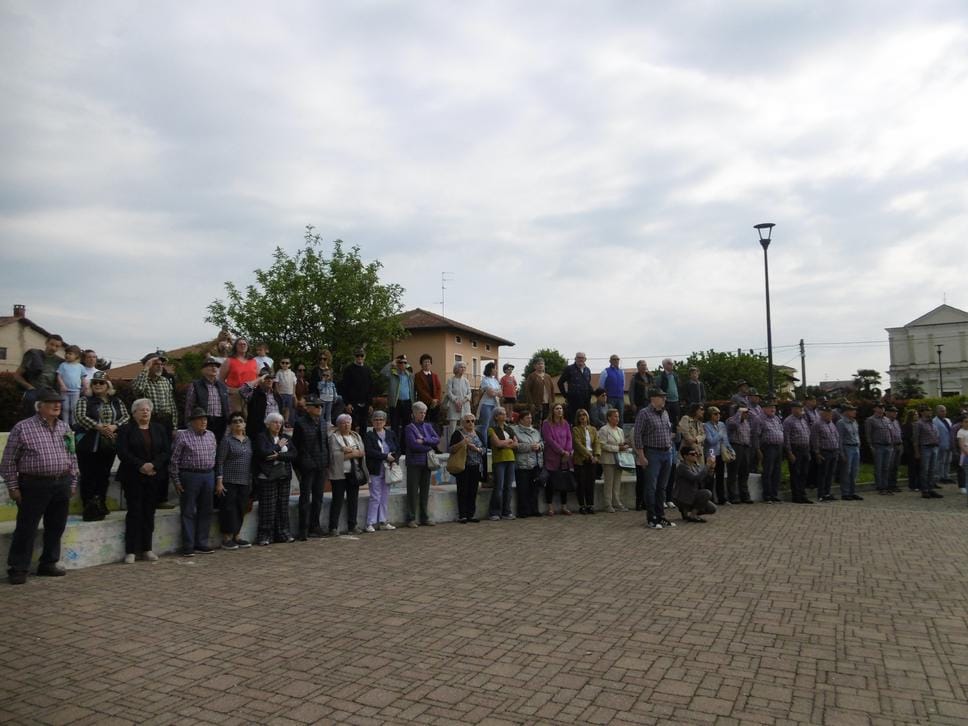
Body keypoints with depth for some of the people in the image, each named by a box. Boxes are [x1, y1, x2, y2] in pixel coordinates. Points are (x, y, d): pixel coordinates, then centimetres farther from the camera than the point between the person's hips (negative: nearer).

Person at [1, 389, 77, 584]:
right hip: (34, 485, -5)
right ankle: (17, 568, 12)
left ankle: (48, 563, 24)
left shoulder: (64, 428, 10)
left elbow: (72, 457, 16)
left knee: (56, 528, 11)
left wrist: (72, 482, 13)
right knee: (26, 528, 1)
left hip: (62, 484, 5)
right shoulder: (22, 428, -6)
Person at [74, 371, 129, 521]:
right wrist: (99, 427, -23)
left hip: (110, 444, 3)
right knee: (88, 476, -2)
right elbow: (81, 417, -12)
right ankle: (89, 508, 3)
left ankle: (101, 506, 21)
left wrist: (113, 426, -16)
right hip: (89, 444, -3)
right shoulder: (85, 400, 1)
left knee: (104, 475, 10)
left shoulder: (116, 401, 10)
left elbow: (125, 417, 2)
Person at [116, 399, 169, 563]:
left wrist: (154, 465, -12)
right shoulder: (125, 430, 1)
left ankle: (147, 549, 13)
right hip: (133, 477, -3)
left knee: (149, 513, 6)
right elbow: (122, 453, -9)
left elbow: (167, 451, 3)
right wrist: (141, 465, -17)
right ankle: (131, 551, 3)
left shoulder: (159, 429, 11)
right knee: (134, 512, -3)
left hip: (154, 477, 3)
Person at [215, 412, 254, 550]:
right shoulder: (226, 440, -5)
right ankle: (226, 539, 7)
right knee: (228, 509, -2)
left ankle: (236, 537, 18)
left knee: (241, 510, 9)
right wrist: (219, 482, -14)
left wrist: (251, 481, 14)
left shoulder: (248, 440, 13)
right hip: (229, 481, -6)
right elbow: (219, 462, -9)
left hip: (244, 482, 6)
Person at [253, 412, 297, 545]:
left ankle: (283, 533, 15)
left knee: (283, 506, 7)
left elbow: (293, 454, 1)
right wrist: (279, 447, -6)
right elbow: (263, 453, -17)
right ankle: (265, 536, 3)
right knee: (268, 507, -5)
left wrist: (278, 456, -13)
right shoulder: (261, 437, -1)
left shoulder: (286, 438, 13)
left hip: (284, 476, 5)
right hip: (267, 476, -5)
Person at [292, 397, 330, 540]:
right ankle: (304, 530, 2)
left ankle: (314, 526, 22)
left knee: (318, 497, 12)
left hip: (321, 466, 6)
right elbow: (295, 445, -7)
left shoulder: (323, 422, 10)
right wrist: (298, 466, -9)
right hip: (307, 466, -6)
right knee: (305, 497, -2)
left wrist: (327, 462, 8)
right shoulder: (300, 422, -9)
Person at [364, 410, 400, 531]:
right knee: (375, 497, -4)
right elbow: (369, 451, -14)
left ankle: (384, 522, 16)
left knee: (385, 496, 9)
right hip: (375, 470, -4)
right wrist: (386, 456, -16)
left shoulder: (391, 434, 10)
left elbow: (398, 449, 10)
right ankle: (370, 523, 2)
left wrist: (395, 461, -7)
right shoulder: (369, 435, -2)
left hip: (388, 470, 4)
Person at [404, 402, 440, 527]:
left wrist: (424, 440, -12)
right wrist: (429, 447, -8)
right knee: (413, 491, -2)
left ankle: (424, 517, 18)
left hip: (426, 463, 5)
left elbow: (437, 440, 1)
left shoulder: (428, 426, 13)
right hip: (414, 463, -5)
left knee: (425, 491, 10)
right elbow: (413, 445, -16)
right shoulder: (409, 428, -5)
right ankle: (411, 519, 5)